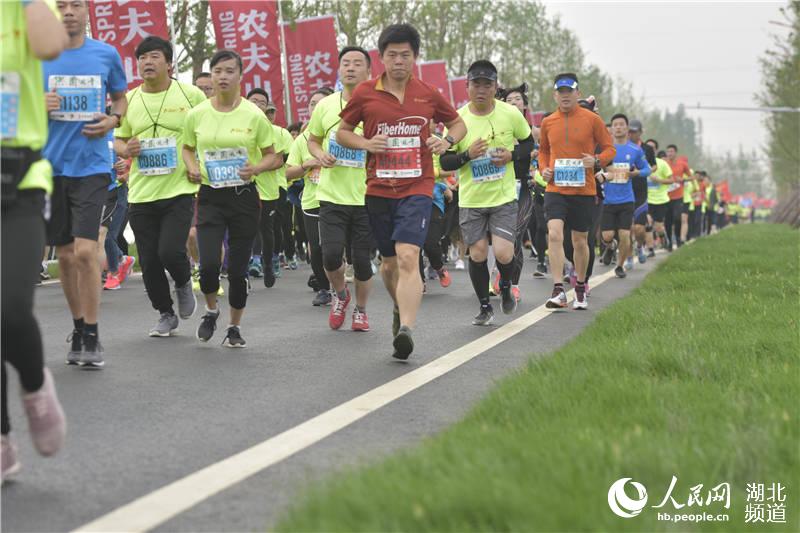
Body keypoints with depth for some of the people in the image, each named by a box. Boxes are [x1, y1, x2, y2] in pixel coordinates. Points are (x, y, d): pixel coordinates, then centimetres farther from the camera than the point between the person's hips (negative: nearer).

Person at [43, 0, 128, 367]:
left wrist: (113, 120, -4)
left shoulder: (107, 55, 4)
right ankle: (78, 328, 25)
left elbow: (121, 98, 17)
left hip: (91, 166, -2)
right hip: (52, 166, 2)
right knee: (64, 254, 8)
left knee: (84, 251, -13)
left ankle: (92, 338, -3)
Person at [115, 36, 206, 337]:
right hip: (141, 194, 3)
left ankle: (184, 284, 19)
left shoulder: (190, 95, -2)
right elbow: (118, 140, 15)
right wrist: (125, 149, -8)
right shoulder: (129, 100, 6)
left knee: (170, 252, -16)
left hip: (179, 191, -3)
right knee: (148, 262, 4)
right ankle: (166, 315, 25)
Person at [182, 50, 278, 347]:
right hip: (210, 197, 1)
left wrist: (257, 168, -15)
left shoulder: (254, 115, -4)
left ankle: (235, 326, 22)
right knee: (208, 264, -13)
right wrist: (191, 167, -3)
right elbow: (187, 147, 17)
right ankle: (211, 310, 19)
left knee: (238, 269, 2)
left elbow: (272, 155, 5)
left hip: (244, 196, -1)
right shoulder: (196, 115, 1)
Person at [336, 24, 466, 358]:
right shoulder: (365, 93, 1)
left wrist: (447, 141, -5)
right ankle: (401, 309, 43)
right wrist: (366, 143, -9)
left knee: (408, 258, -20)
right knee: (388, 262, 14)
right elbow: (342, 131, 12)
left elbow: (458, 124, 18)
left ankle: (405, 330, -28)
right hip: (378, 190, 2)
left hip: (417, 189, -2)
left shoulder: (428, 95, 3)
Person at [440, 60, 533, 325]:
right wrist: (467, 155, -21)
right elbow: (445, 162, -2)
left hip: (504, 197, -1)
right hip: (470, 200, 1)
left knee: (503, 253, -11)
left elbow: (528, 142, 10)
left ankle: (506, 287, 23)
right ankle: (484, 307, 23)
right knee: (477, 254, 3)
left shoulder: (511, 114, -6)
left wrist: (511, 155, -10)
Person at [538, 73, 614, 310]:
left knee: (580, 241, 10)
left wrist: (597, 160, -16)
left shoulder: (592, 119, -2)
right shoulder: (548, 122, 5)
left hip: (584, 190, -1)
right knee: (554, 234, -19)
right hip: (555, 189, 1)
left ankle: (581, 288, 30)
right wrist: (544, 168, 2)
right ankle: (558, 291, -18)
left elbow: (609, 148, 4)